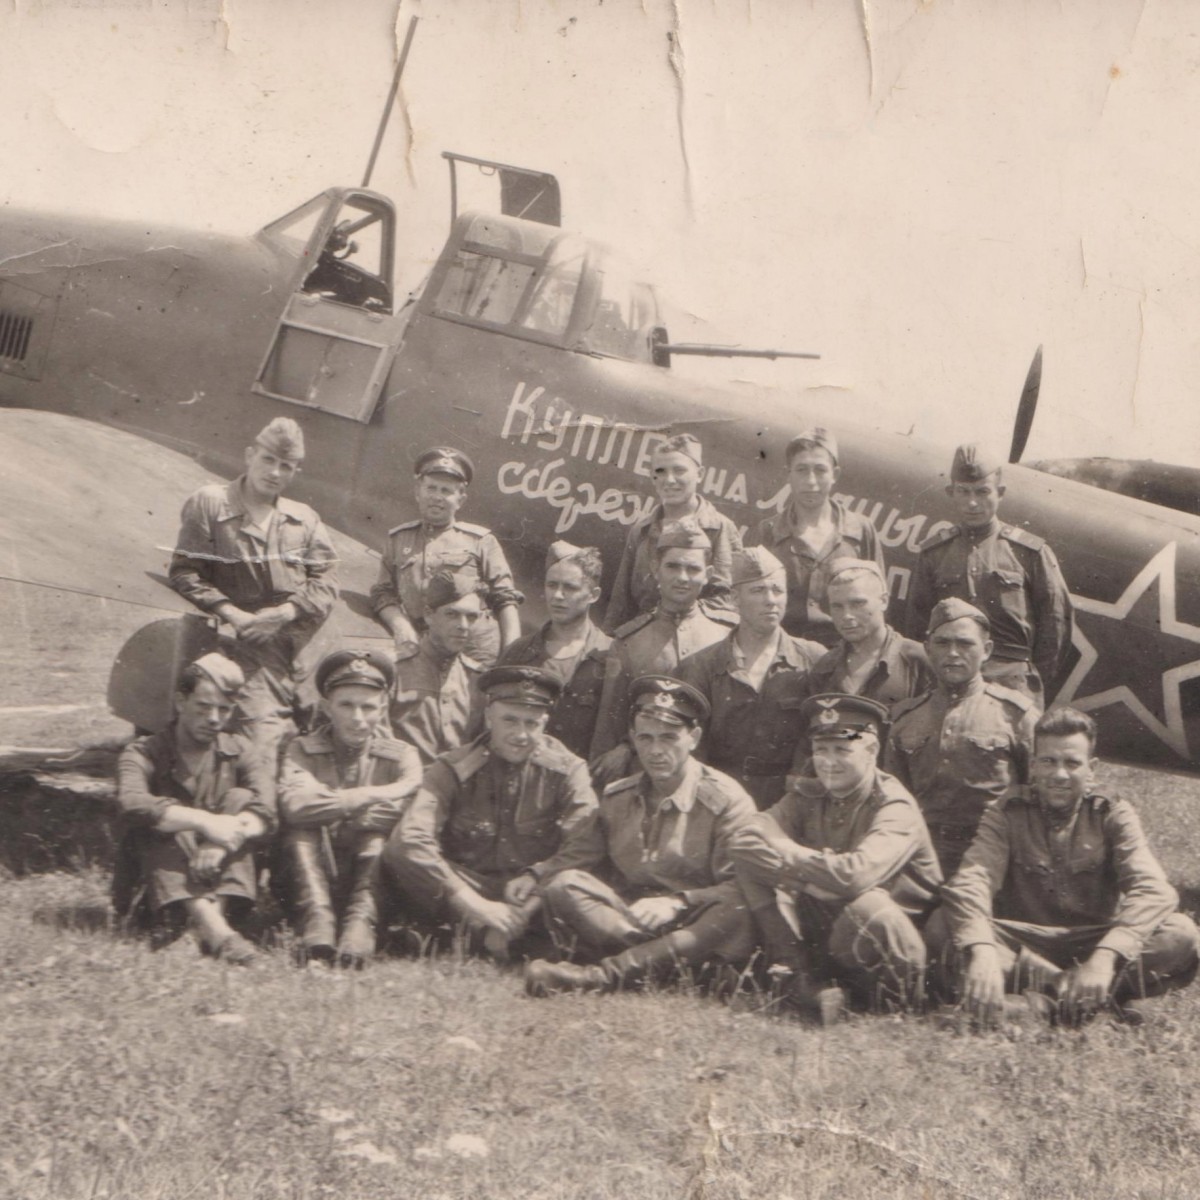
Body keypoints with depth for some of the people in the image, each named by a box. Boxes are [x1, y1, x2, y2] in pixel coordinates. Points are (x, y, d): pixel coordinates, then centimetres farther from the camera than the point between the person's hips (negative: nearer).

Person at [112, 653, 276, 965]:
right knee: (161, 826, -28)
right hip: (153, 886, -1)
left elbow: (264, 811, -14)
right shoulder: (143, 753, -1)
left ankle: (216, 913, -38)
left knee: (239, 798, -16)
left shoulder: (244, 753, 7)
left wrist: (224, 841, -34)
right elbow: (132, 805, -25)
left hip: (222, 880, 2)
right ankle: (212, 928, -52)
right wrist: (204, 822, -37)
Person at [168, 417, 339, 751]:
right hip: (251, 648, -4)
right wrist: (232, 614, -12)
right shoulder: (209, 504, 2)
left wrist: (286, 612, -11)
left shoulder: (304, 519, 13)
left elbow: (325, 579, 7)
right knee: (263, 739, -19)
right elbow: (184, 574, -1)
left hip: (305, 646, 4)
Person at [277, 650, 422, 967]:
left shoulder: (401, 756, 5)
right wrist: (374, 795, -21)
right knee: (301, 825, -22)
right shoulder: (302, 750, 6)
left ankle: (361, 922, -33)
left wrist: (334, 808, -15)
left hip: (370, 881, 0)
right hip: (315, 881, 0)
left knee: (378, 831, -24)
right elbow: (294, 804, -19)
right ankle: (317, 920, -34)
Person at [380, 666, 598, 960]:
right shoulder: (454, 770, -3)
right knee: (396, 854, -29)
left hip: (535, 893, 0)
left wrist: (536, 876, -25)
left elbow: (586, 847, -9)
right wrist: (469, 901, -30)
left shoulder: (567, 769, 1)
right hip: (468, 887, 0)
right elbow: (410, 839, -20)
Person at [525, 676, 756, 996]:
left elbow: (739, 889, -11)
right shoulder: (615, 798, 13)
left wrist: (676, 903, -25)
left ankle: (600, 975, -47)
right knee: (562, 884, -19)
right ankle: (664, 961, -35)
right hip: (628, 916, 4)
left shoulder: (728, 801, -2)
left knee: (740, 916, -37)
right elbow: (594, 865, 10)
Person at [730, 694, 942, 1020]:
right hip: (822, 934, 6)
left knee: (864, 903, -40)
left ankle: (892, 1003, -13)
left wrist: (787, 857, -20)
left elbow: (855, 875, -35)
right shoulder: (807, 794, 2)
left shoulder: (896, 809, -17)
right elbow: (746, 840, -13)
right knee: (750, 861, -9)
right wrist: (816, 866, -23)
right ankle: (798, 981, -16)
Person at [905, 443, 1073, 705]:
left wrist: (1039, 683, 3)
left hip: (1014, 680, -1)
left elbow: (1057, 620, 7)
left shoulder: (1030, 552, 5)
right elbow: (918, 622, 11)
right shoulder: (934, 553, 11)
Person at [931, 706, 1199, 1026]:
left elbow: (1153, 890, -17)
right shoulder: (1008, 812, 0)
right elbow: (970, 882, -18)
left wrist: (1106, 956, -37)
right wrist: (981, 951, -40)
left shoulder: (1113, 815, 0)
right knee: (942, 927, -28)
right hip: (1021, 943, 0)